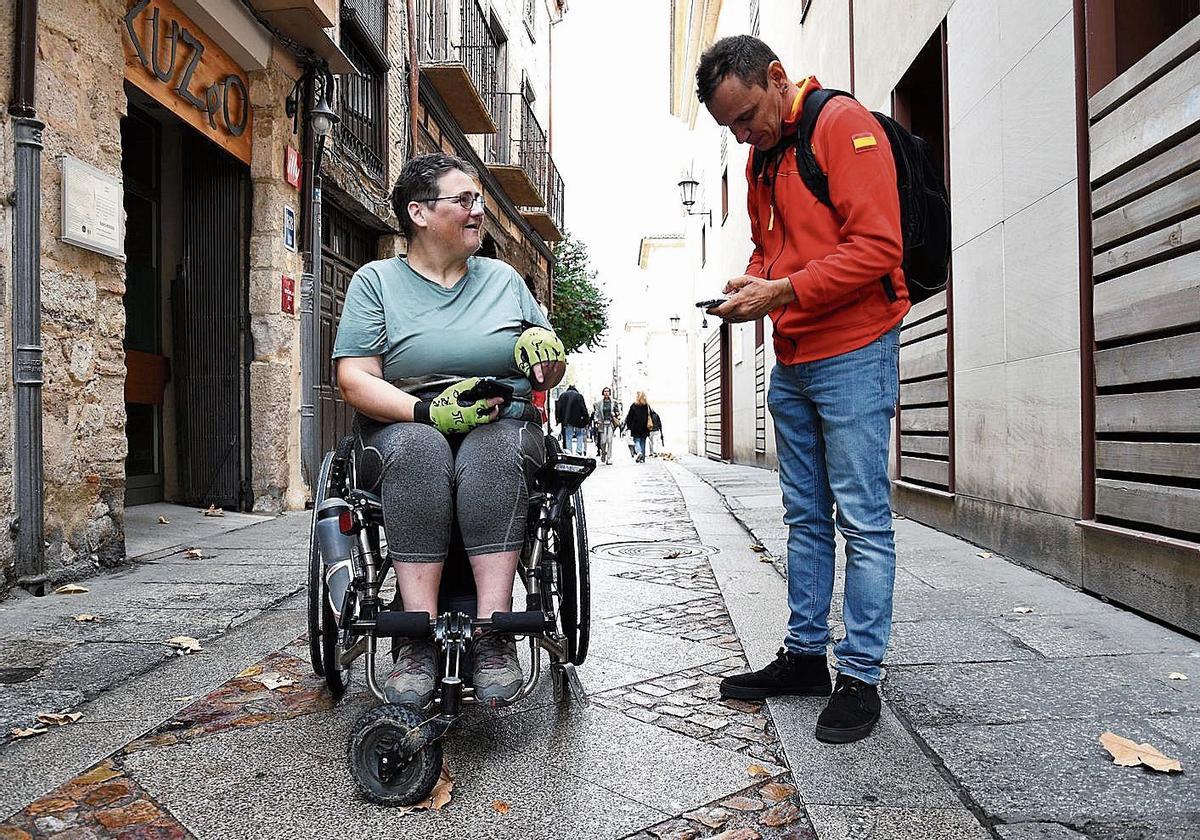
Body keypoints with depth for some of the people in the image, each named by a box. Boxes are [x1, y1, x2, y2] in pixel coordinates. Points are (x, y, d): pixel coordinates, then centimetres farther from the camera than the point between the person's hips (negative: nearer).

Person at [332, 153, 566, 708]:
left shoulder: (504, 278, 17)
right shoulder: (376, 280, 8)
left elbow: (551, 372, 19)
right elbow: (354, 380, -3)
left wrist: (542, 345, -6)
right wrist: (428, 410, -20)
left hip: (503, 426, 2)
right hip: (403, 428, -1)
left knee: (491, 454, -35)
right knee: (419, 451, -37)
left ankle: (493, 633, -38)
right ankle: (420, 640, -36)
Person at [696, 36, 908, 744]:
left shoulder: (845, 125, -8)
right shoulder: (761, 159, 18)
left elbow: (876, 245, -17)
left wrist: (781, 292, -20)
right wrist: (753, 281, 3)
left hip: (854, 354, -8)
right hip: (792, 364, 9)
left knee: (863, 519, -3)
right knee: (806, 517, 12)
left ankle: (861, 676, 7)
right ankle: (805, 655, 23)